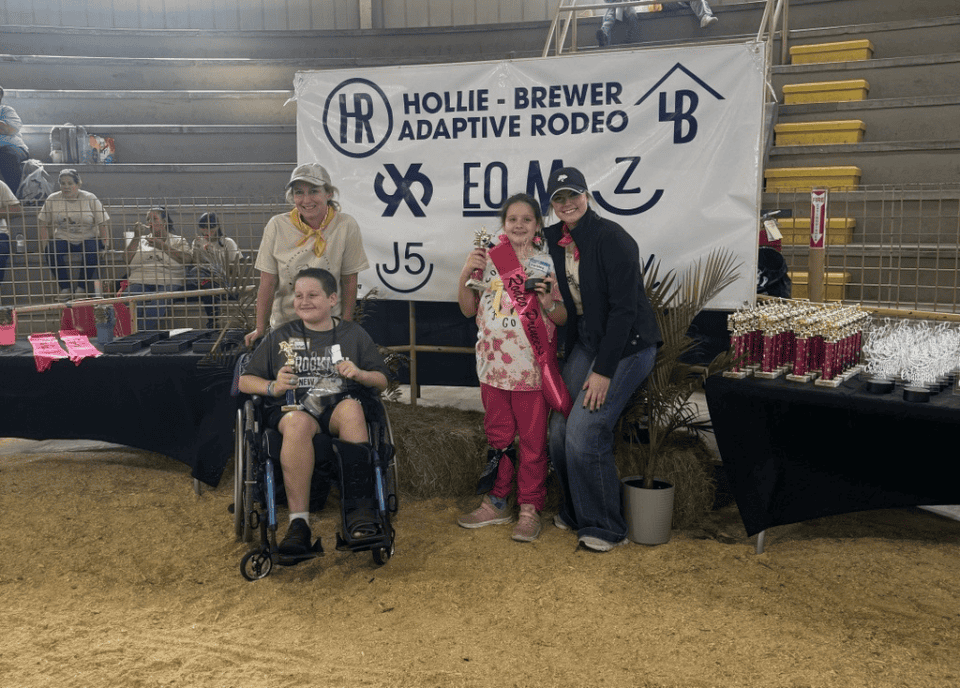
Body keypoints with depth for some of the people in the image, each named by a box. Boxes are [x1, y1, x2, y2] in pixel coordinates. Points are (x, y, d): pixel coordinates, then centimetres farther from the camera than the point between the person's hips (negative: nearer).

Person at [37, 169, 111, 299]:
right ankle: (65, 288, -17)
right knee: (52, 250, -30)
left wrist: (105, 244, -13)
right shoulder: (52, 200, 3)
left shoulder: (90, 199, -2)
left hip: (88, 239, -1)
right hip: (63, 239, 2)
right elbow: (42, 223, 5)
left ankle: (82, 288, -19)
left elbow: (103, 223, -3)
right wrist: (44, 244, -7)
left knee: (92, 251, -34)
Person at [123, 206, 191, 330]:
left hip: (167, 283, -2)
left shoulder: (178, 240, 20)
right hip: (140, 281, 2)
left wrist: (162, 246, -6)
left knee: (158, 302, -37)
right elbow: (127, 259, 11)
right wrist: (136, 236, 3)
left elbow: (187, 259, -1)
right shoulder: (141, 240, 27)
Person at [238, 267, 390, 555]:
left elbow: (382, 381, 18)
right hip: (292, 407, 0)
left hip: (338, 405, 1)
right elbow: (245, 381, 18)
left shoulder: (353, 334, 20)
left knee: (351, 408, -37)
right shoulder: (281, 336, 21)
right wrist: (273, 387, -4)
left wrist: (359, 374, -4)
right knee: (298, 422, -38)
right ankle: (299, 522, -38)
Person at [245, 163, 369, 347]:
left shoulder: (346, 226, -10)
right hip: (283, 325, 1)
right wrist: (260, 329, -5)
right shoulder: (277, 226, -8)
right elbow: (267, 283, -4)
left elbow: (349, 282, -4)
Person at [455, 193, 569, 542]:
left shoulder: (548, 264, -1)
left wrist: (547, 302, -20)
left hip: (532, 366, -3)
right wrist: (465, 275, -6)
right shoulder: (488, 259, 5)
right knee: (497, 435, 14)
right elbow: (469, 309, 8)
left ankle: (530, 509, 15)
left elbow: (562, 317, 0)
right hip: (494, 364, 3)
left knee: (533, 440, 3)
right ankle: (497, 502, 27)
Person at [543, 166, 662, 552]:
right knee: (559, 430, 1)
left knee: (584, 430, -15)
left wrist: (603, 371, -22)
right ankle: (574, 512, 24)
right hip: (585, 342, 7)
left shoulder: (612, 239, -18)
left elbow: (624, 308, -21)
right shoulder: (554, 239, 4)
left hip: (627, 344, -7)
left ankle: (604, 527, 3)